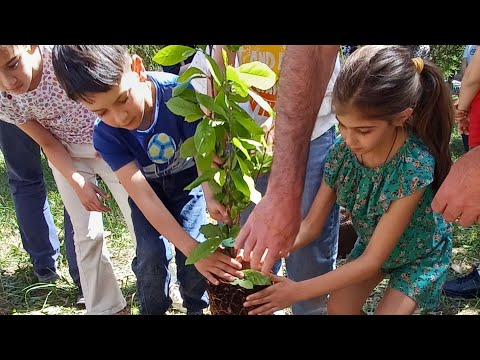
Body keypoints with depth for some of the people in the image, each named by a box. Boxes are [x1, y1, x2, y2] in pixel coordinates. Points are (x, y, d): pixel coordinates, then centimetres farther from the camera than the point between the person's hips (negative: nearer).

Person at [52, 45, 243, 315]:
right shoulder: (106, 135, -28)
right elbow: (144, 197, -32)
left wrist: (212, 197, -55)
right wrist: (193, 249, -40)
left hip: (188, 179, 0)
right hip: (148, 186, 1)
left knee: (192, 245, -15)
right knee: (152, 254, -14)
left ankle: (197, 308, 14)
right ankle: (153, 310, 16)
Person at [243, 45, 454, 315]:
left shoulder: (415, 166, -38)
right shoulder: (344, 150, -24)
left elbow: (371, 262, -31)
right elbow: (312, 225, -15)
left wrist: (298, 291, -31)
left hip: (419, 253, -4)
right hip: (371, 243, 4)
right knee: (338, 308, 2)